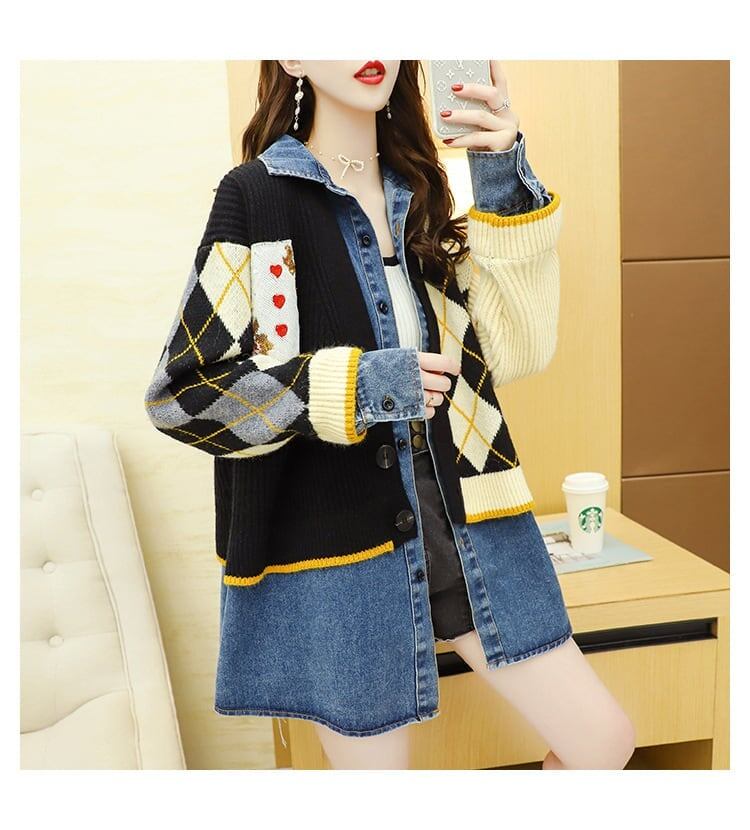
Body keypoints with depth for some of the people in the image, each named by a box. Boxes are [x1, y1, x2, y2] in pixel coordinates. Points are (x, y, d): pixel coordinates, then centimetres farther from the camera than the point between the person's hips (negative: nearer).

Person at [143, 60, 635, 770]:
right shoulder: (255, 196, -7)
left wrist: (507, 191, -8)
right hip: (338, 543, -4)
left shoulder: (418, 195, 9)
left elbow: (513, 351, 2)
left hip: (460, 520, 5)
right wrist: (354, 387, -20)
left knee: (604, 743, 7)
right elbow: (180, 390, -10)